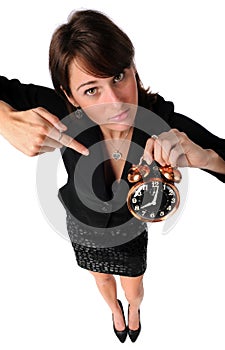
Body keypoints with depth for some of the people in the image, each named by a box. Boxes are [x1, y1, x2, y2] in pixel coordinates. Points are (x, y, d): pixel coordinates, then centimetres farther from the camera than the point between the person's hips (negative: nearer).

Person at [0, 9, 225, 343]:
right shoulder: (66, 113, -37)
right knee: (103, 279, 32)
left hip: (130, 229, 0)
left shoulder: (164, 122, -37)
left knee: (134, 290, 28)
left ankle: (134, 308, 69)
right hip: (84, 228, 1)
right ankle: (115, 309, 70)